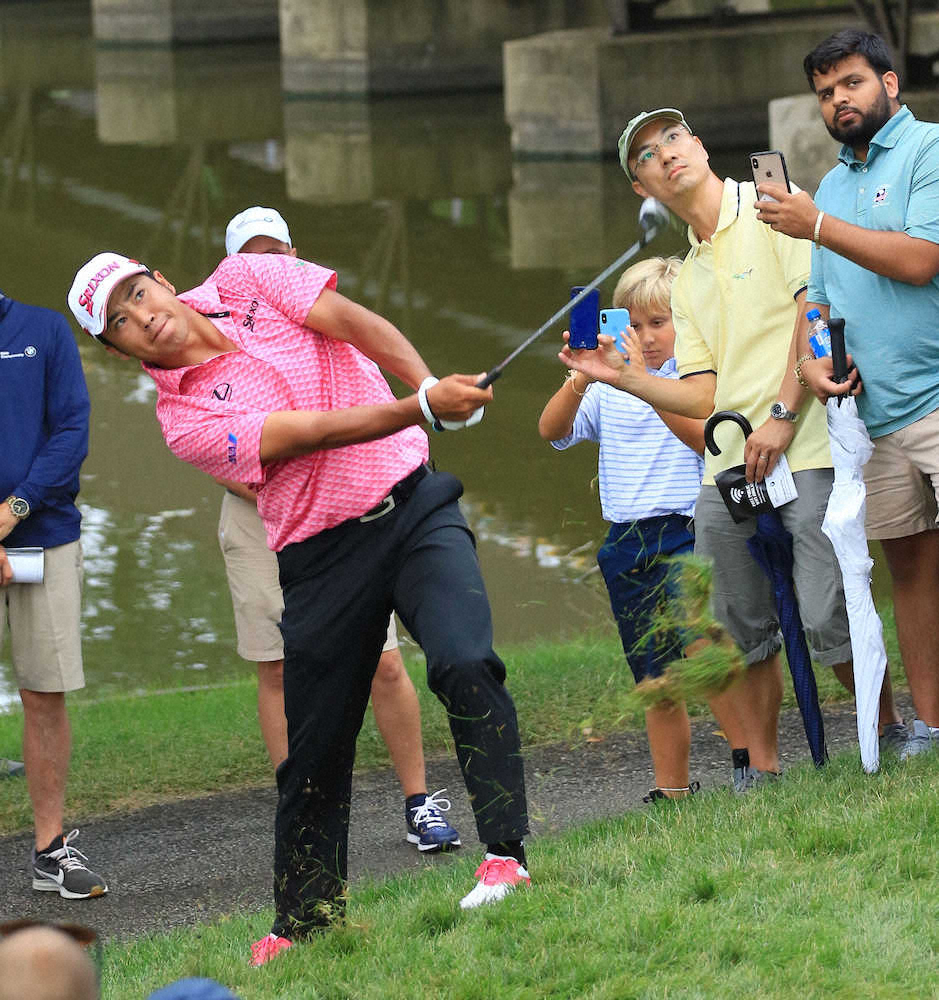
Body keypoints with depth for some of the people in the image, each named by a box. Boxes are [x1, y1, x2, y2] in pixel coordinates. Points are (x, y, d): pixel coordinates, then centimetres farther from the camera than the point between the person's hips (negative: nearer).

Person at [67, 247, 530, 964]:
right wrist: (422, 409, -31)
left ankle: (506, 853, -18)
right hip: (324, 556, -1)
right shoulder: (184, 420, -9)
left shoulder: (245, 279, 2)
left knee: (464, 663, -21)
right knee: (315, 749, 4)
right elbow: (316, 431, -19)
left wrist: (429, 383, -26)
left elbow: (355, 322, -8)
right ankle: (304, 920, 20)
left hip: (415, 506, 1)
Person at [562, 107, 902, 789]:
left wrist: (783, 414, -14)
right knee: (737, 635, 3)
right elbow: (704, 396, 18)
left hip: (807, 446, -7)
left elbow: (818, 304, -10)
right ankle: (761, 774, 13)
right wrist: (623, 377, 6)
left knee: (829, 621, -14)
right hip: (729, 468, 7)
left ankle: (892, 735, 6)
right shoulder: (689, 279, 23)